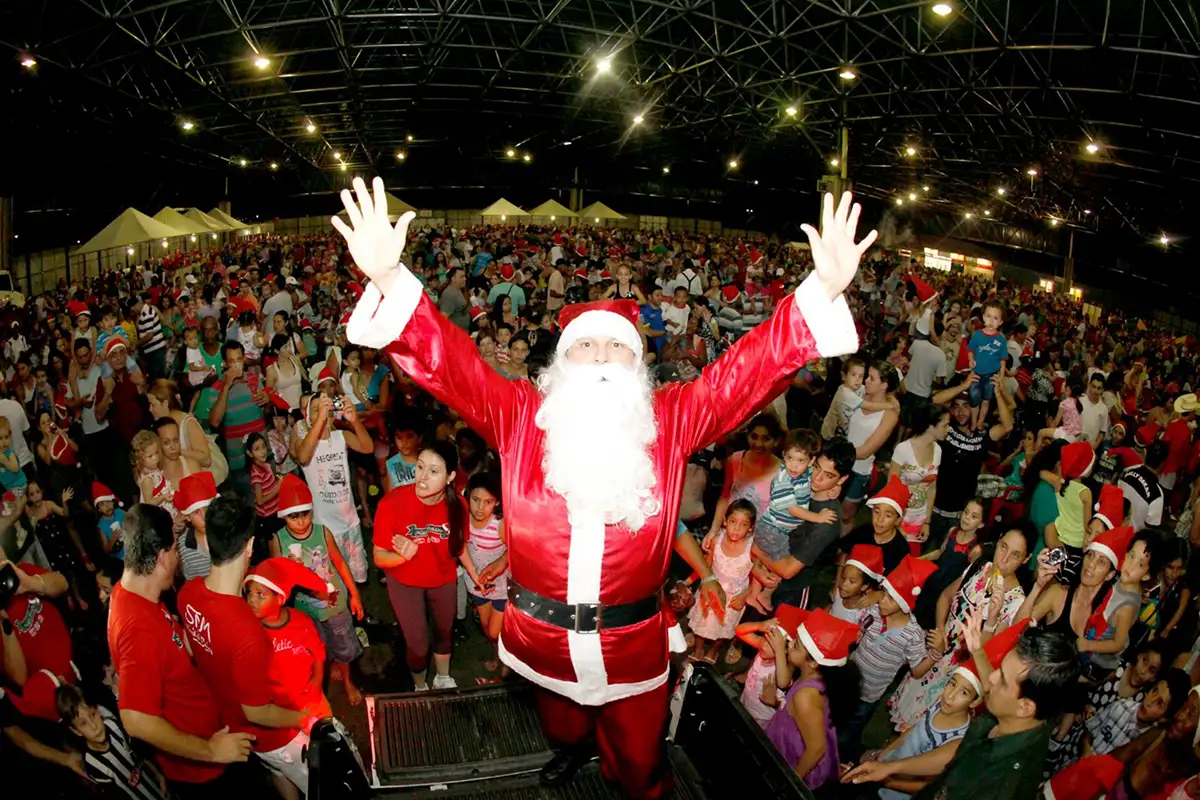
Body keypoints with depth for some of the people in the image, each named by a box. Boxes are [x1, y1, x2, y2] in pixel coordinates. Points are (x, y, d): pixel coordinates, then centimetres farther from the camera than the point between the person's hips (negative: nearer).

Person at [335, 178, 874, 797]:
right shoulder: (520, 416, -8)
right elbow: (444, 359, -18)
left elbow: (753, 364, -14)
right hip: (542, 636, 2)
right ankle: (572, 748, 67)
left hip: (633, 645, -1)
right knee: (560, 725, 32)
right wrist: (389, 281, -34)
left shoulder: (671, 421, -7)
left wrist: (824, 291, -26)